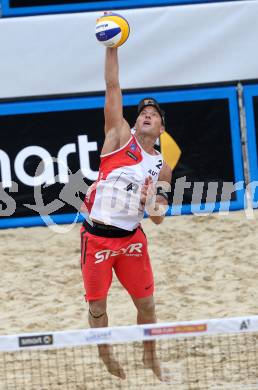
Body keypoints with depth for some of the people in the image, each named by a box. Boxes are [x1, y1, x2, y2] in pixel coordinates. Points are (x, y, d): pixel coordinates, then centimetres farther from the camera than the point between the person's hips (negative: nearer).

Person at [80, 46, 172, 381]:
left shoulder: (162, 168, 9)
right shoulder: (121, 136, 0)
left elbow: (157, 219, 13)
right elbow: (112, 86, -7)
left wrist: (157, 206, -10)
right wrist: (112, 47, -13)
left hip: (131, 238, 3)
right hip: (97, 236, -3)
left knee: (146, 304, 9)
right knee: (98, 308, 4)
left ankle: (150, 357, 31)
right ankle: (106, 359, 26)